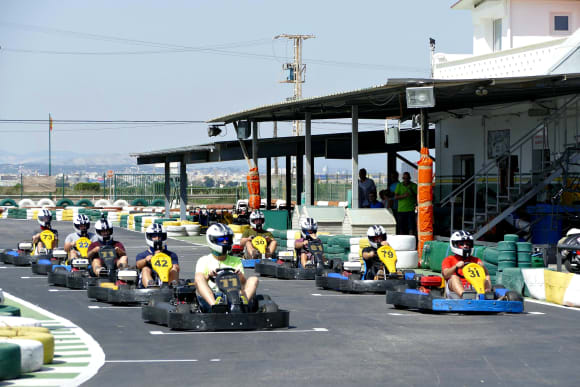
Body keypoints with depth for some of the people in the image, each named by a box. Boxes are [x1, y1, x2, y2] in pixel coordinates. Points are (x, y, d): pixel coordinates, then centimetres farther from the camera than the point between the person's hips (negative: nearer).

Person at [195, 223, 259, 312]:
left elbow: (243, 283, 8)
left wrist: (240, 275, -16)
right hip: (209, 296, -2)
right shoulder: (204, 261, 17)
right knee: (199, 277, -29)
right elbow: (198, 280, -1)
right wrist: (208, 276, -23)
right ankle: (214, 305, -54)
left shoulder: (236, 261, 23)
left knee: (254, 279, -18)